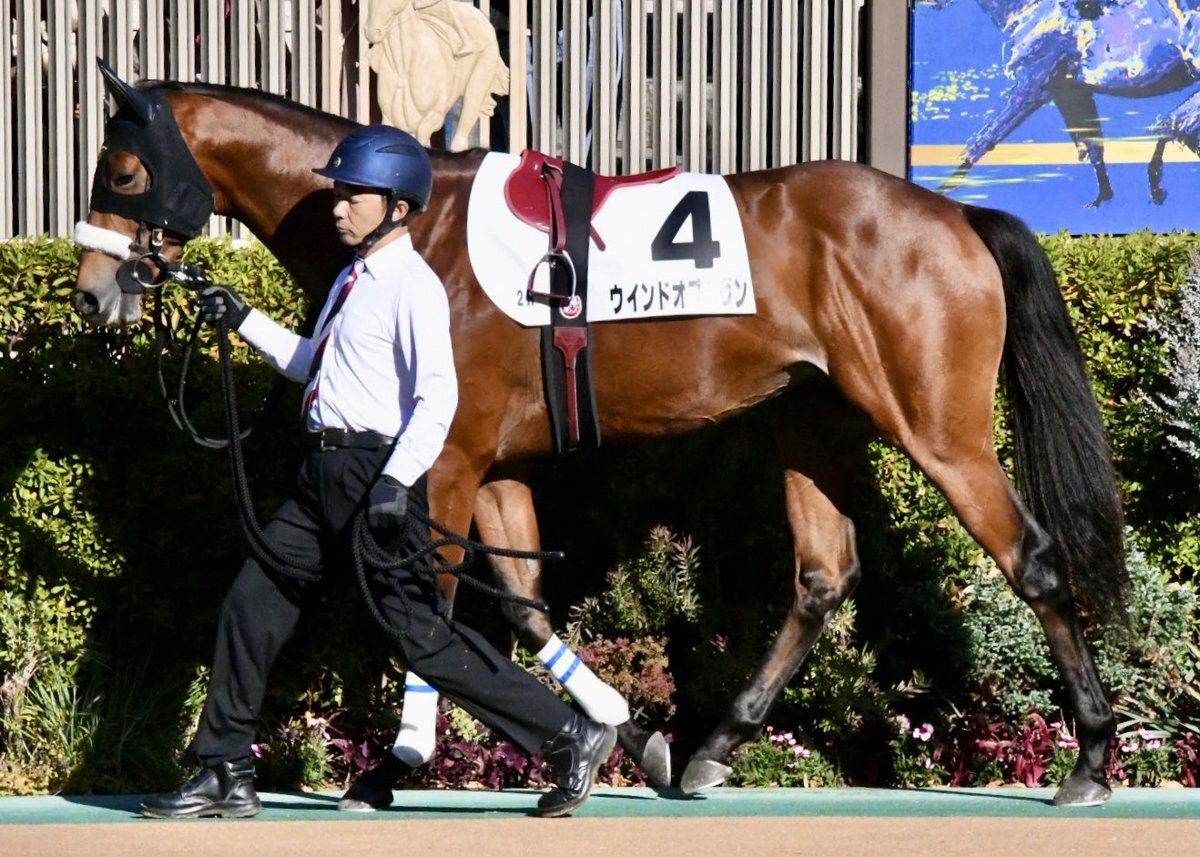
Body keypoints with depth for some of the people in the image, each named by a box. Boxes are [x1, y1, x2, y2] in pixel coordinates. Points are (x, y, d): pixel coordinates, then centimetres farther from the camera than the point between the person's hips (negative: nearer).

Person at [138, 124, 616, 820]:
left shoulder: (412, 286, -13)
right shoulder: (353, 281, 16)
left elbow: (438, 396, -22)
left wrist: (396, 482, -30)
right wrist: (245, 321, 26)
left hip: (375, 469, -10)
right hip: (327, 470, 10)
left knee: (420, 635, -10)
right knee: (253, 603, 10)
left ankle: (570, 737, -4)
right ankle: (226, 776, 19)